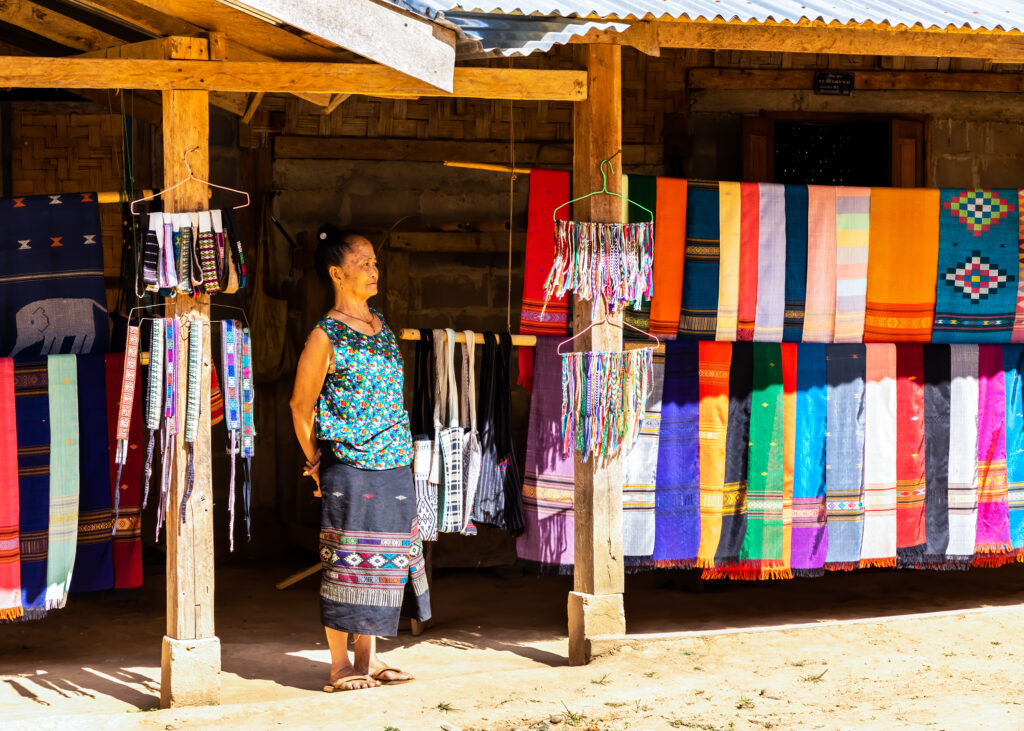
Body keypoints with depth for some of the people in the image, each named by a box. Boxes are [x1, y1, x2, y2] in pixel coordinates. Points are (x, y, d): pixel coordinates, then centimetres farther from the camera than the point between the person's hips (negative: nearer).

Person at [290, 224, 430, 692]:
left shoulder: (380, 325, 11)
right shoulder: (326, 337, -10)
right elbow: (301, 405, -4)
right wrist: (315, 463, 1)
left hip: (394, 464, 7)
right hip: (350, 469, -7)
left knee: (385, 559, 11)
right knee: (347, 561, -2)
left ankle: (368, 656, 21)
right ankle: (340, 666, 7)